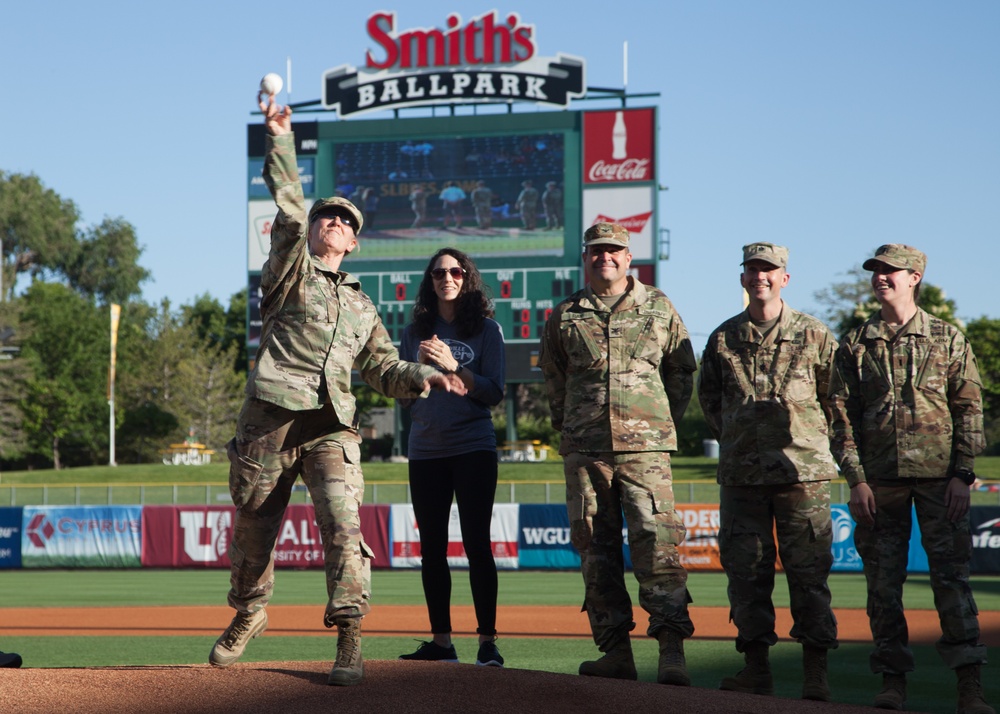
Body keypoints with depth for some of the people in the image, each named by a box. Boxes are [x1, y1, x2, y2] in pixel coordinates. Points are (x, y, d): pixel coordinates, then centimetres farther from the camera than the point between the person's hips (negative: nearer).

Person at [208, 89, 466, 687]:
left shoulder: (361, 306, 24)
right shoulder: (291, 270, 12)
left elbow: (382, 368, 24)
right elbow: (289, 211, -3)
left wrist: (423, 377, 5)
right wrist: (282, 141, -12)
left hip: (333, 428, 2)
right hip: (272, 417, -2)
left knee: (343, 524, -14)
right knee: (254, 527, 7)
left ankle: (349, 637, -13)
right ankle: (248, 615, 30)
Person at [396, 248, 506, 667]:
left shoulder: (485, 329, 3)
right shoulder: (415, 332, 12)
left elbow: (494, 393, -3)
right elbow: (403, 395, 11)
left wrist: (452, 366, -14)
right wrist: (421, 366, -7)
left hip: (474, 448, -3)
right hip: (425, 451, 4)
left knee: (477, 543, -9)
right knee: (431, 548, 4)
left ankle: (487, 641, -8)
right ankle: (441, 641, 10)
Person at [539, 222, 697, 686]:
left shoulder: (659, 308, 9)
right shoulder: (565, 315, 11)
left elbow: (682, 370, 17)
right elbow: (553, 377, 22)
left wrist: (666, 422, 11)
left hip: (645, 447, -2)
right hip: (585, 451, 2)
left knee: (656, 544, -12)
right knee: (596, 548, 2)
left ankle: (672, 652, -15)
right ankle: (615, 651, 7)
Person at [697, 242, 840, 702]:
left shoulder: (814, 336, 3)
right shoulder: (723, 339, 9)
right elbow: (708, 397, 22)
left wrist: (810, 439, 8)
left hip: (802, 472, -2)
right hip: (741, 474, 3)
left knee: (808, 572, -2)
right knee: (746, 570, 3)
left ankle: (815, 674, 1)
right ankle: (757, 668, 9)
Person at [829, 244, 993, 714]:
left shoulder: (948, 339, 7)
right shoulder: (855, 345, 10)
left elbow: (968, 409, 5)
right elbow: (843, 417, 6)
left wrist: (962, 474, -4)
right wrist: (856, 480, -3)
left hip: (939, 476, -2)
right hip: (879, 479, 2)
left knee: (951, 575, -6)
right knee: (883, 581, 2)